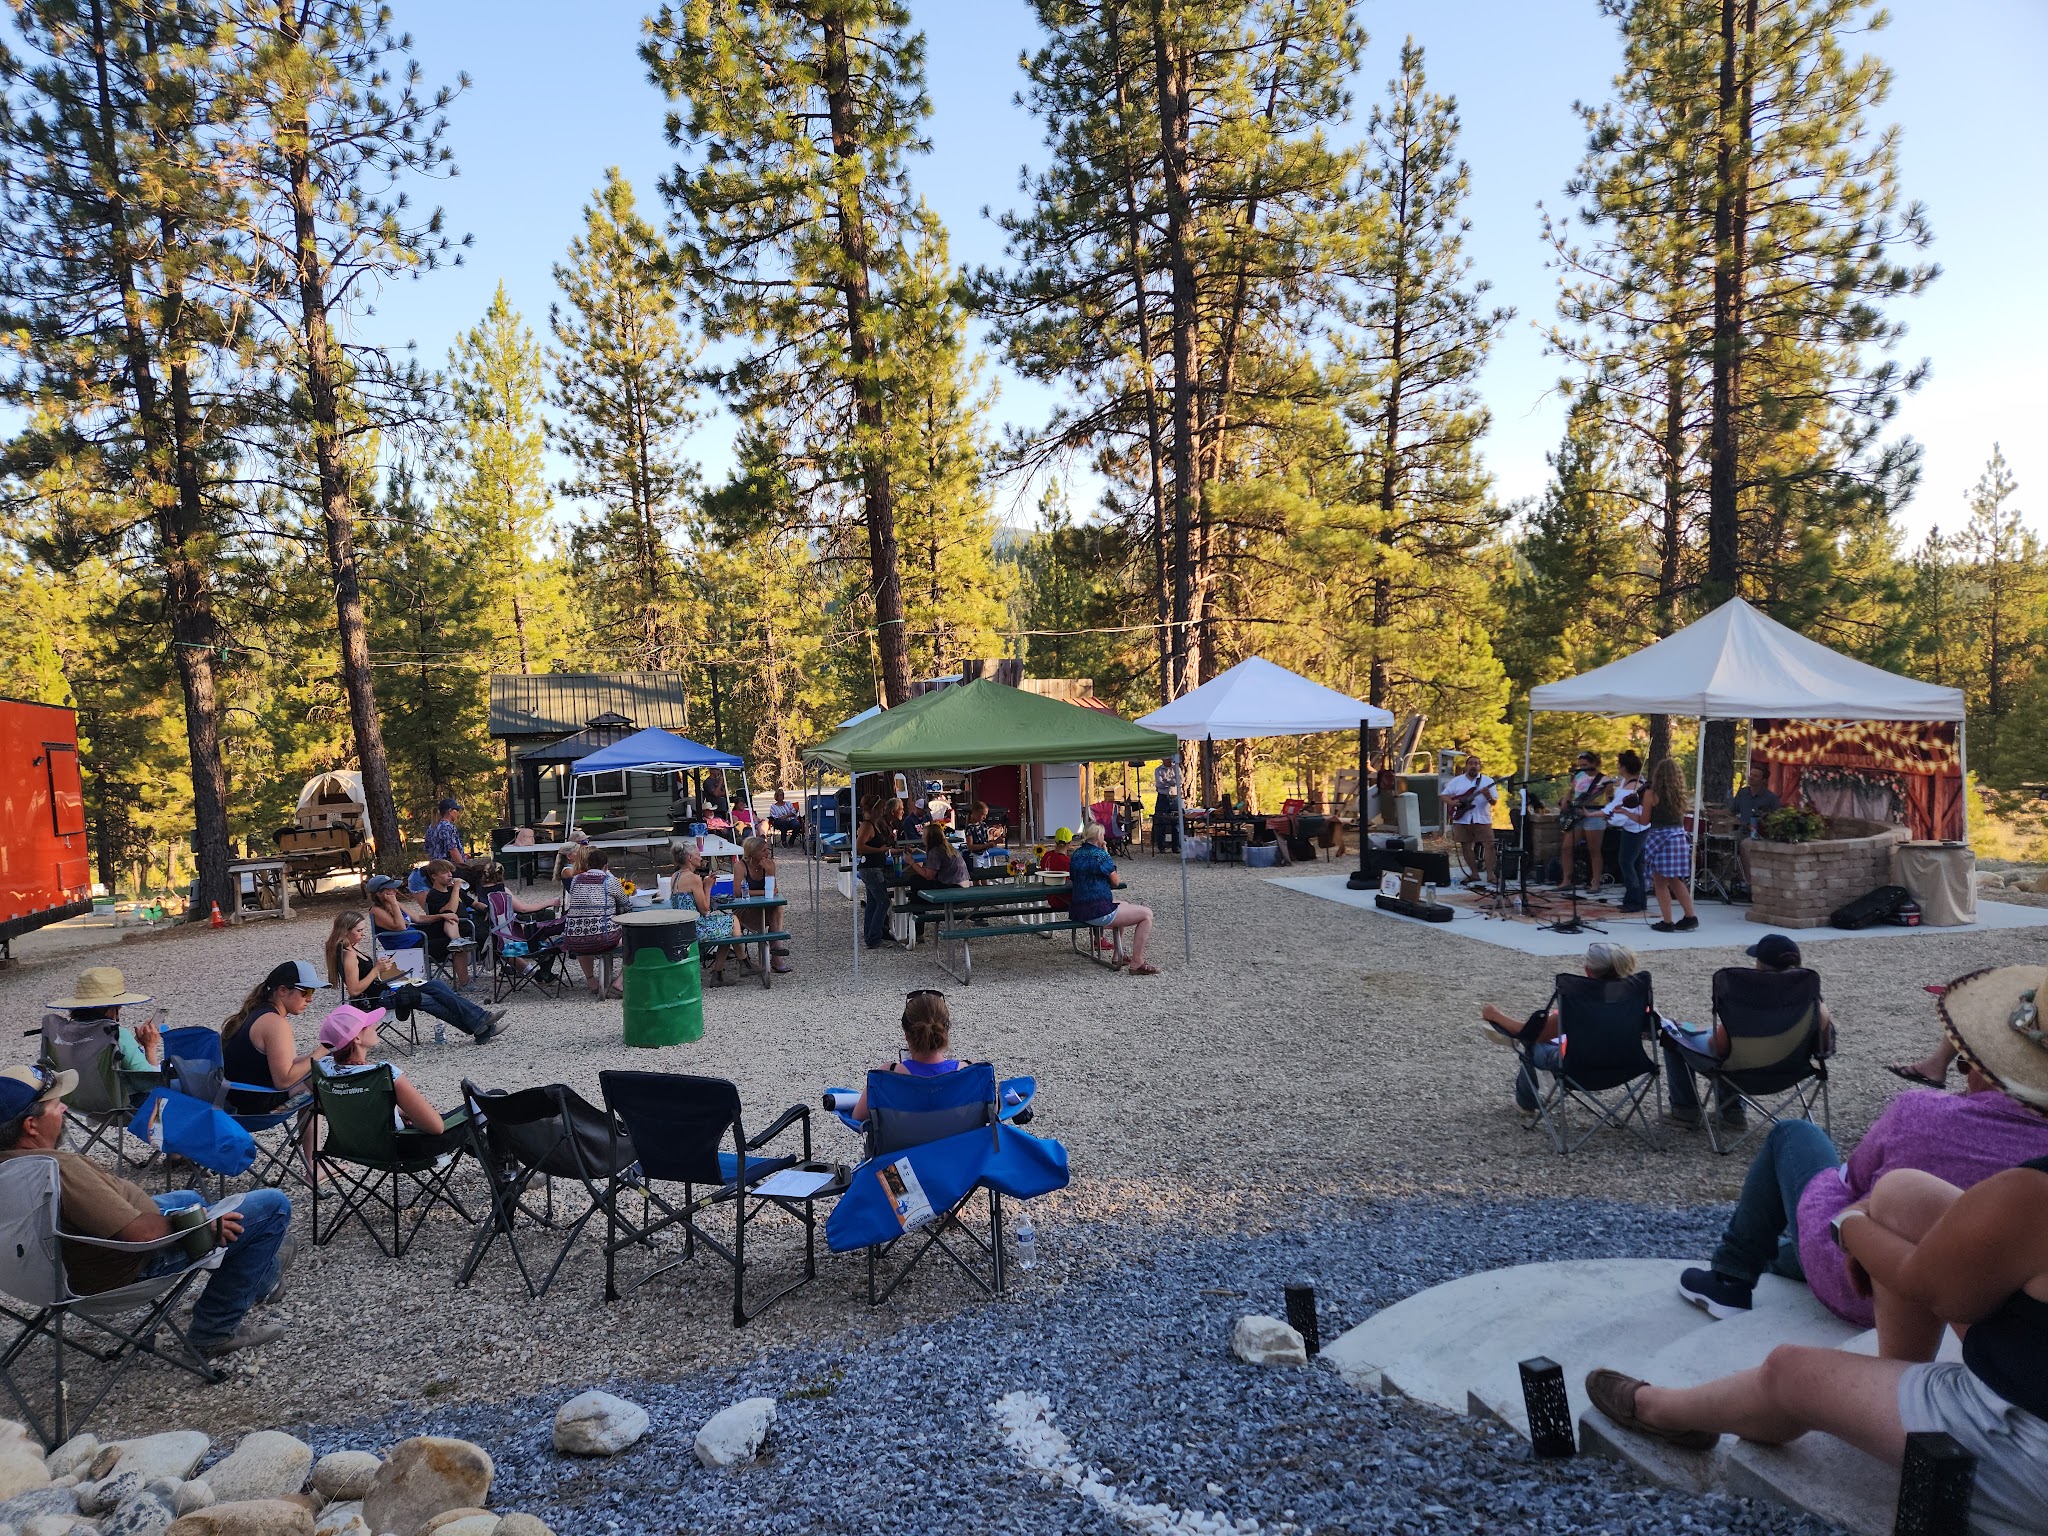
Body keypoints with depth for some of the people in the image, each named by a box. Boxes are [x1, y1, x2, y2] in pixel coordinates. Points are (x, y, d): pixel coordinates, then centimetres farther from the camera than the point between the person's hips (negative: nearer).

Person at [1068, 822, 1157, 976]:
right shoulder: (1101, 855, -13)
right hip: (1097, 912, -9)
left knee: (1124, 905, 36)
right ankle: (1137, 964, -2)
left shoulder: (1075, 854, 10)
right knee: (1147, 914, -2)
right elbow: (1115, 882, -3)